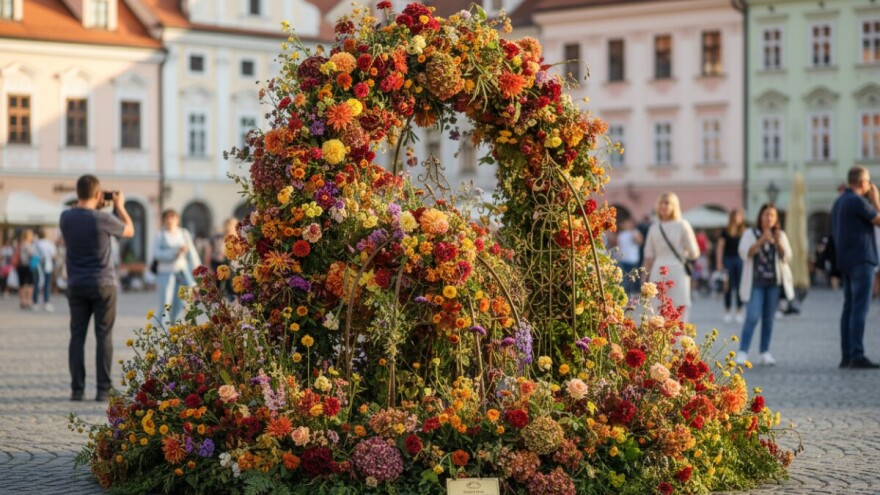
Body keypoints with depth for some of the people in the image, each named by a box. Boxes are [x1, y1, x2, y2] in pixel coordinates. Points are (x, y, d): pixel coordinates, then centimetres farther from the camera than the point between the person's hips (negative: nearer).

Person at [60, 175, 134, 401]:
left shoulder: (66, 218, -4)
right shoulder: (103, 219, -15)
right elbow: (130, 231, 4)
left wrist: (96, 207, 19)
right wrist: (119, 206, 14)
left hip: (76, 286, 3)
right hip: (103, 285, -3)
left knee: (77, 336, 7)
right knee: (103, 336, 2)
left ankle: (77, 389, 5)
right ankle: (103, 389, 0)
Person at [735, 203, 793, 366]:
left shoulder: (781, 236, 12)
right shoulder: (750, 234, 5)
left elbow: (787, 257, 2)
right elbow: (745, 253, -9)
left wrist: (778, 243, -16)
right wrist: (761, 240, -19)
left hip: (774, 282, 3)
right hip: (755, 282, -3)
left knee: (768, 319, 2)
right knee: (752, 317, -14)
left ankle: (765, 353, 6)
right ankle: (742, 352, -13)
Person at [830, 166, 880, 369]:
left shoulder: (839, 202, 15)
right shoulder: (858, 201, -13)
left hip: (845, 262, 9)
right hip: (861, 260, -9)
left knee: (849, 308, 9)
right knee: (859, 308, -11)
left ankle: (847, 356, 8)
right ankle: (857, 356, -14)